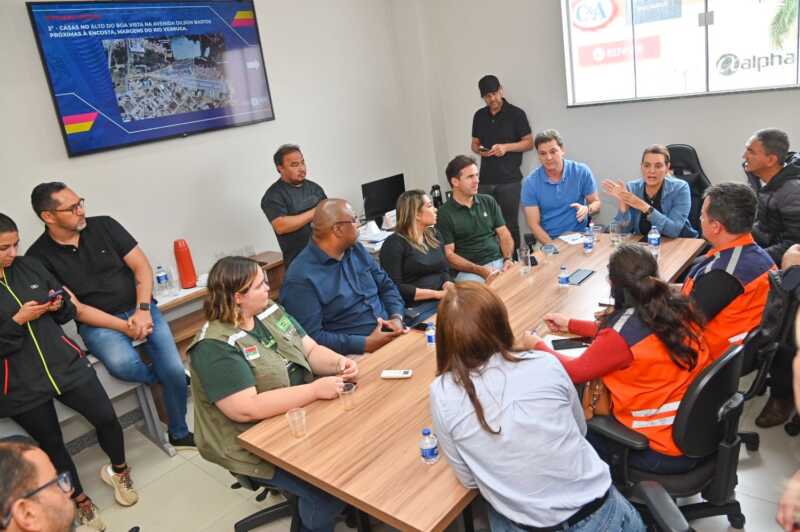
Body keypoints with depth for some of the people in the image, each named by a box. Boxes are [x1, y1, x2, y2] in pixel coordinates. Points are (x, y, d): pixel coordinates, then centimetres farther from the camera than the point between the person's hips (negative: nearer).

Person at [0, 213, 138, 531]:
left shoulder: (30, 267, 3)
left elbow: (68, 310, 12)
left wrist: (59, 306, -8)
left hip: (65, 363, 3)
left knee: (106, 419, 2)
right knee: (52, 445, 11)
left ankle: (118, 471, 32)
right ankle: (80, 501, 33)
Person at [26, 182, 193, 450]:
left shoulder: (104, 225, -1)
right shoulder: (39, 257, -6)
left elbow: (141, 266, 0)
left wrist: (142, 311, -13)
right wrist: (124, 326, -16)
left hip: (140, 308, 2)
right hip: (98, 323, -2)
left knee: (175, 370, -13)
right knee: (123, 363, -34)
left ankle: (179, 433, 12)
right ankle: (164, 378, 2)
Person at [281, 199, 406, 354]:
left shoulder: (356, 249, 10)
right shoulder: (301, 277, -14)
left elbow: (386, 285, 16)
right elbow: (311, 337, -17)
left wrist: (397, 318, -3)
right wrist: (366, 344, -19)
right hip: (356, 355, -7)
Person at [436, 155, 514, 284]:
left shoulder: (488, 202, 15)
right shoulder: (444, 214, -1)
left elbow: (504, 234, 14)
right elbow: (448, 254, -4)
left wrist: (508, 259, -6)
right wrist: (480, 270, -16)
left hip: (499, 262, 5)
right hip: (470, 271, -4)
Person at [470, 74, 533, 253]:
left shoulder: (516, 114, 0)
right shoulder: (479, 116, 12)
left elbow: (529, 143, 1)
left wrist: (506, 147, -15)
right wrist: (479, 150, -5)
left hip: (510, 180, -3)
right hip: (485, 180, 3)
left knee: (510, 223, 1)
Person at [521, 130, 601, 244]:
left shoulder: (582, 172, -2)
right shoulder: (530, 183, -5)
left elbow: (596, 203, 8)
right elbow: (534, 224, -6)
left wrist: (587, 209, -15)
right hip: (549, 240, -1)